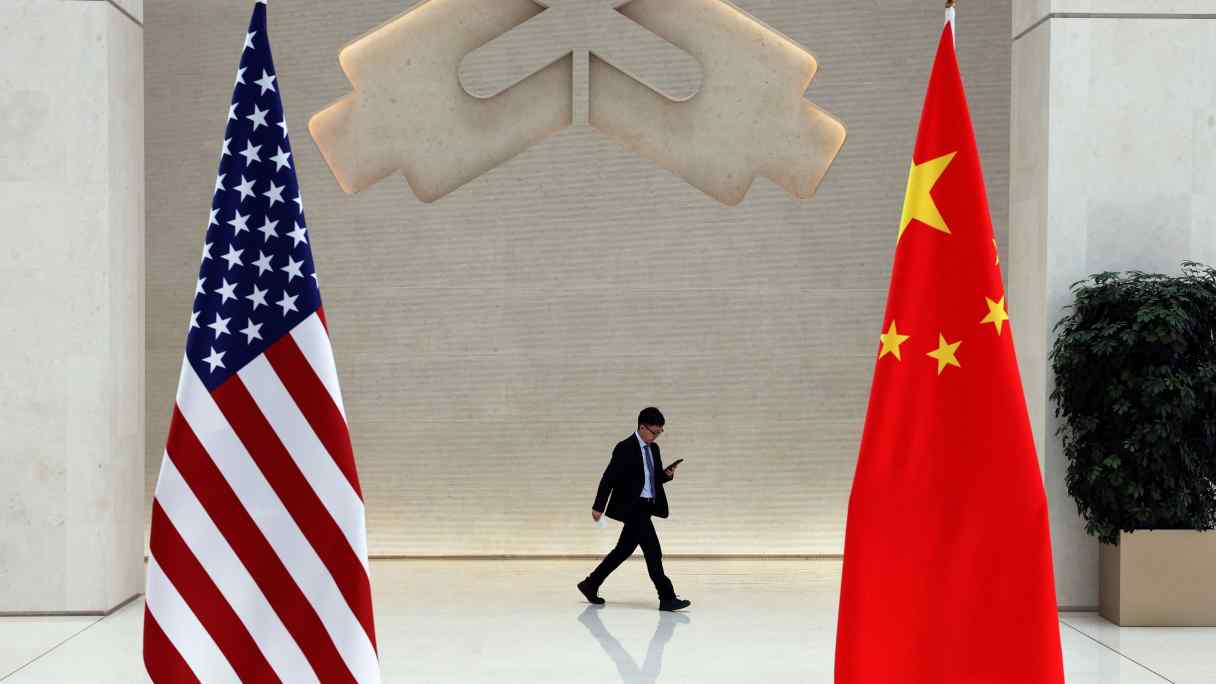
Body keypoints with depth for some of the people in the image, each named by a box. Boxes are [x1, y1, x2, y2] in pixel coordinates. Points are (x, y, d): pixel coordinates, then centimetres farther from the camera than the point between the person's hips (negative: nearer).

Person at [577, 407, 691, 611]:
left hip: (645, 508, 9)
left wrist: (667, 474, -1)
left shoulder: (653, 449, 12)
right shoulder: (626, 448, -12)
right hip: (632, 507, -9)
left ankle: (590, 585, 27)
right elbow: (609, 478, -12)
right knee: (653, 552, -10)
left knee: (624, 550, 15)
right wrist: (598, 507, -13)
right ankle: (667, 598, -7)